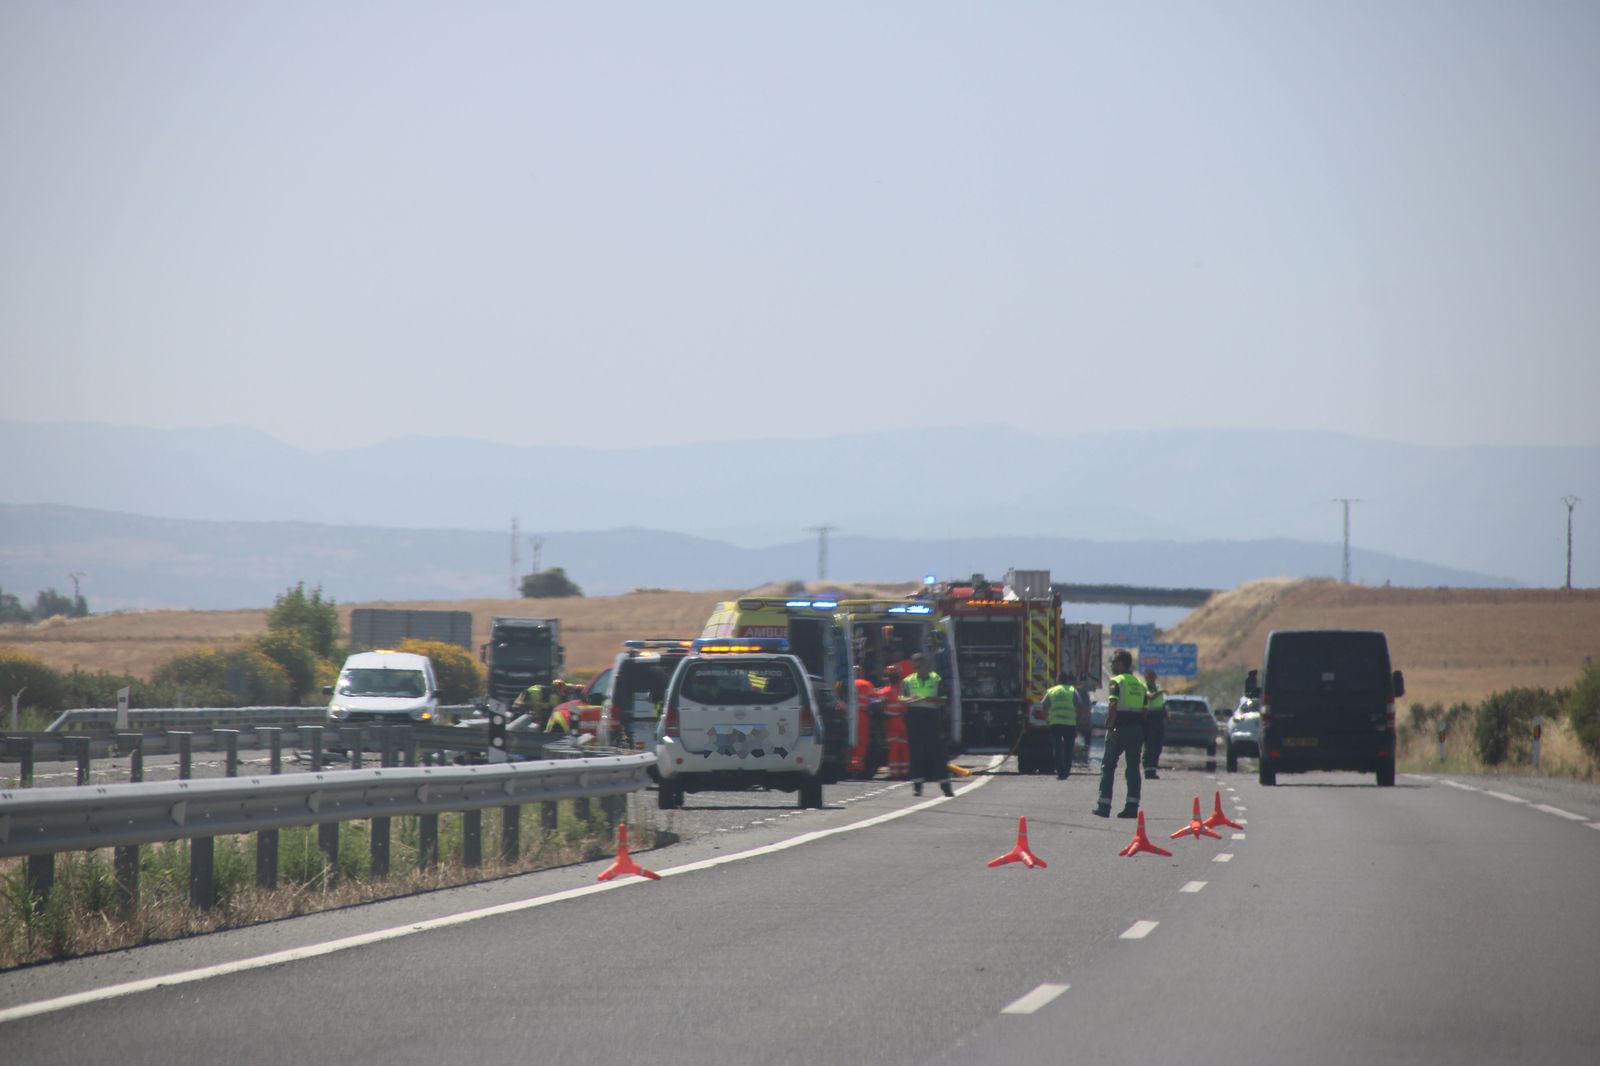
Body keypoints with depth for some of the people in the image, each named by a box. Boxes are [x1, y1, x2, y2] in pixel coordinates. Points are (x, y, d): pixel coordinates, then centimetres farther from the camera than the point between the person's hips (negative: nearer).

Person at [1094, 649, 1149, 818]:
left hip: (1120, 727, -6)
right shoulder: (1140, 684, 15)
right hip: (1137, 728, 6)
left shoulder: (1116, 682, -7)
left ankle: (1104, 806, 0)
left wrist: (1110, 728, -20)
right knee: (1133, 767, 6)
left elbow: (1113, 705, -19)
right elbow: (1144, 710, 14)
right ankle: (1132, 806, -1)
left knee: (1108, 766, 3)